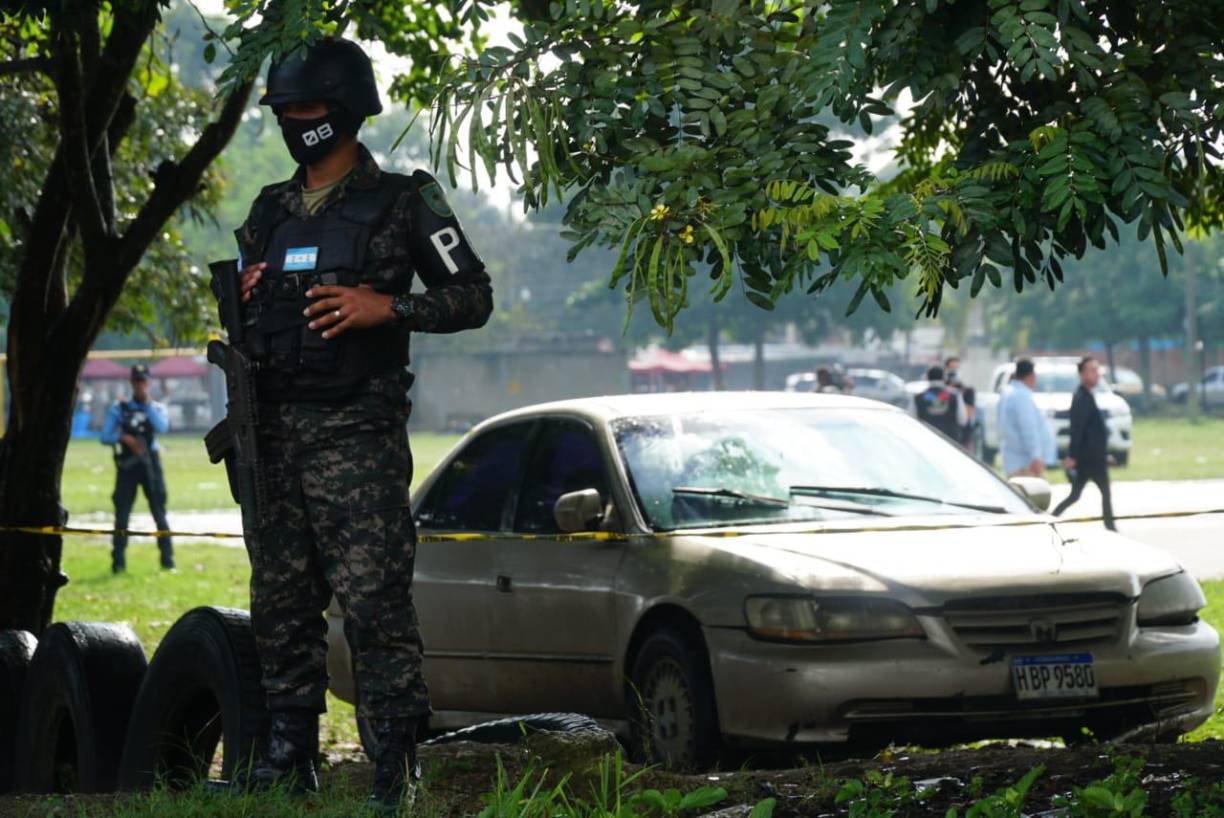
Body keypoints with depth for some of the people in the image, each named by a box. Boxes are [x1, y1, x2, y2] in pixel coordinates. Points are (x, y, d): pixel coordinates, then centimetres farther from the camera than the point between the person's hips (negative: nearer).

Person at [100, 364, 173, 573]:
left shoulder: (157, 408, 8)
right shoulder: (118, 408, 6)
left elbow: (162, 428, -14)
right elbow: (105, 437, 1)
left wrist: (147, 404, -13)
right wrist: (123, 437, -17)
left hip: (150, 464, 0)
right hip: (127, 466, 0)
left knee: (160, 513, -2)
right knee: (122, 515, -1)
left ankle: (167, 560, 0)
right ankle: (118, 562, 3)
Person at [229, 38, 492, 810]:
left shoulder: (402, 203, 0)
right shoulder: (270, 212, 17)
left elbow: (473, 297, 0)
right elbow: (242, 304, 28)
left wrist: (386, 307, -14)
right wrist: (241, 301, 3)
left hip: (356, 433, -6)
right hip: (274, 430, 6)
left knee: (373, 597, -12)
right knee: (281, 602, 8)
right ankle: (289, 756, 16)